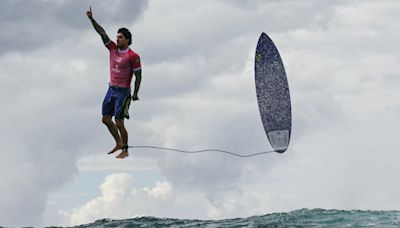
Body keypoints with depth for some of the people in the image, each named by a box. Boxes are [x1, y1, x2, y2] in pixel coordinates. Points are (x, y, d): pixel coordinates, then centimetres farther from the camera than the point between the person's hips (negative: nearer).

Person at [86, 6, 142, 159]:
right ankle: (118, 143, 28)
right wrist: (91, 19, -3)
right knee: (106, 119, 11)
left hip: (123, 92, -7)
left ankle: (125, 150, 5)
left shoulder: (133, 56, -12)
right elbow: (102, 33, 4)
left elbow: (138, 76, -10)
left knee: (119, 123, -7)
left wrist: (135, 94, -15)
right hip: (111, 89, 7)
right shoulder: (113, 49, 5)